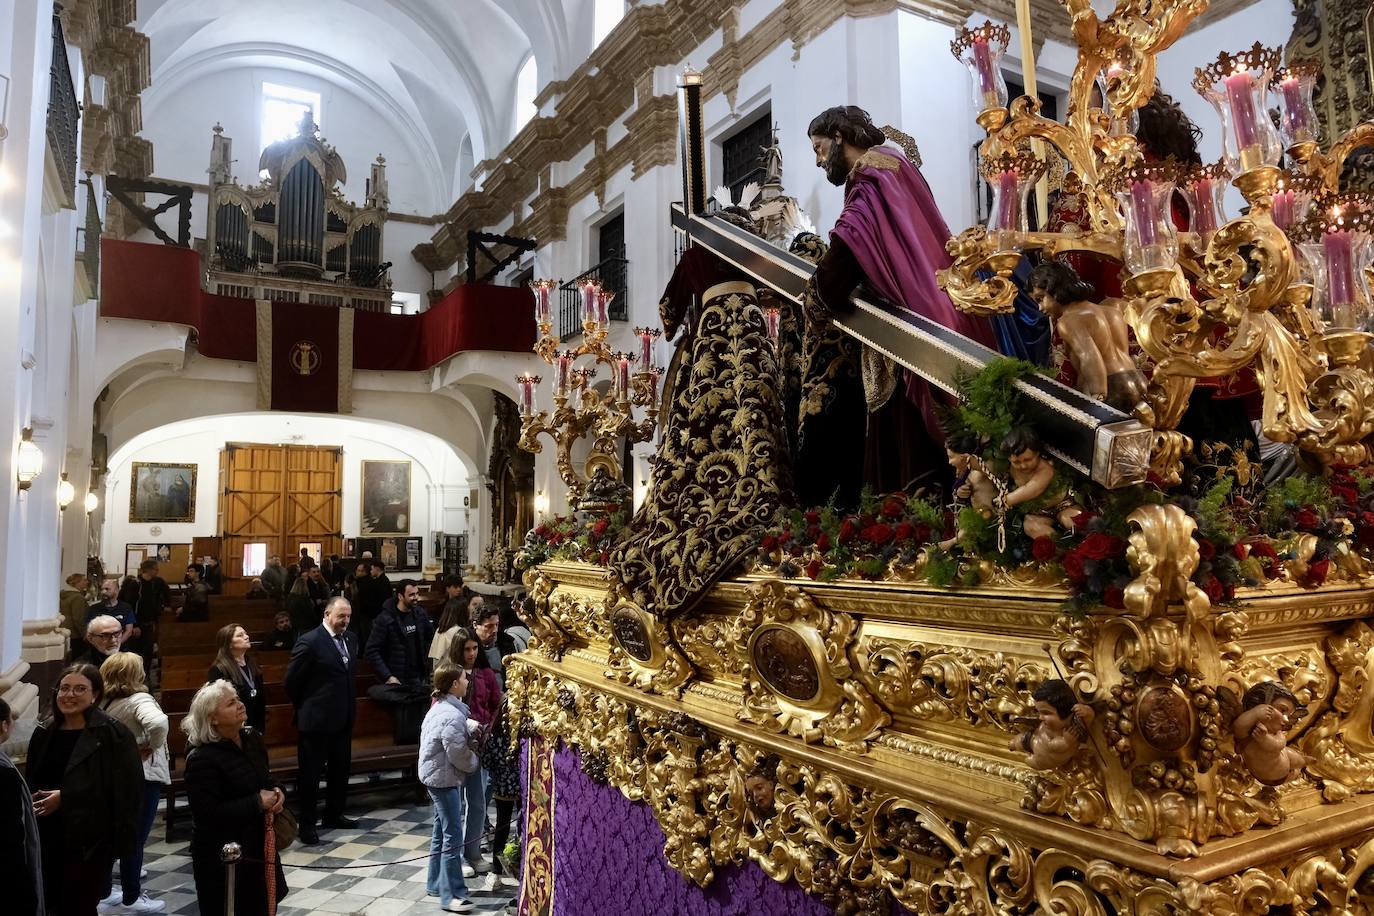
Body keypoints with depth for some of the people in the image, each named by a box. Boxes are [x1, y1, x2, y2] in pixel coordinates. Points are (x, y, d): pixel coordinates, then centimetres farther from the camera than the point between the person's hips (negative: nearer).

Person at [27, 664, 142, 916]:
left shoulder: (112, 734, -11)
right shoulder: (44, 732, 9)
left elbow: (124, 788, -16)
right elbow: (31, 782, 18)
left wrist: (65, 797, -17)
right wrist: (35, 803, -3)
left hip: (91, 839, -6)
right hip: (46, 836, 6)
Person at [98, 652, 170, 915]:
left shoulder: (101, 701, 4)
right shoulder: (138, 699, -19)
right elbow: (158, 722, -38)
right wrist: (152, 746, -21)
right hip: (142, 775, -7)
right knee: (135, 839, 3)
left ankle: (105, 892, 29)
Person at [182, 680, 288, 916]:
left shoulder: (252, 739, 4)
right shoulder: (201, 759, -18)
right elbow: (208, 814, -23)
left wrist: (277, 792, -4)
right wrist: (257, 802, -21)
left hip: (259, 847, 7)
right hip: (221, 858, -7)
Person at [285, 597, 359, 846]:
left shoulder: (351, 639, 6)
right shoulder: (309, 642, -16)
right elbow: (292, 681, -10)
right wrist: (304, 708, 0)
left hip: (343, 719, 7)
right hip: (316, 720, -7)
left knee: (341, 769, 17)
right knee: (310, 773, 4)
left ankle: (333, 814, 32)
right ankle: (307, 824, 15)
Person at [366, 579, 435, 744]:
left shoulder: (420, 613, 3)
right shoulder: (385, 619, -11)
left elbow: (431, 637, 16)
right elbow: (372, 650, -11)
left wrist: (428, 663, 5)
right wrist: (387, 677, -15)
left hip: (418, 679, 4)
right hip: (397, 681, -4)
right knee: (405, 727, -2)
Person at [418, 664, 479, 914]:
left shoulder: (440, 707, 8)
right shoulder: (452, 716, -24)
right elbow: (458, 754, -22)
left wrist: (470, 727, -3)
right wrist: (474, 763, -3)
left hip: (435, 776, 11)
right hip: (444, 778, -11)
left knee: (441, 832, 20)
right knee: (453, 837, -5)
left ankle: (436, 883, 31)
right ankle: (451, 895, 0)